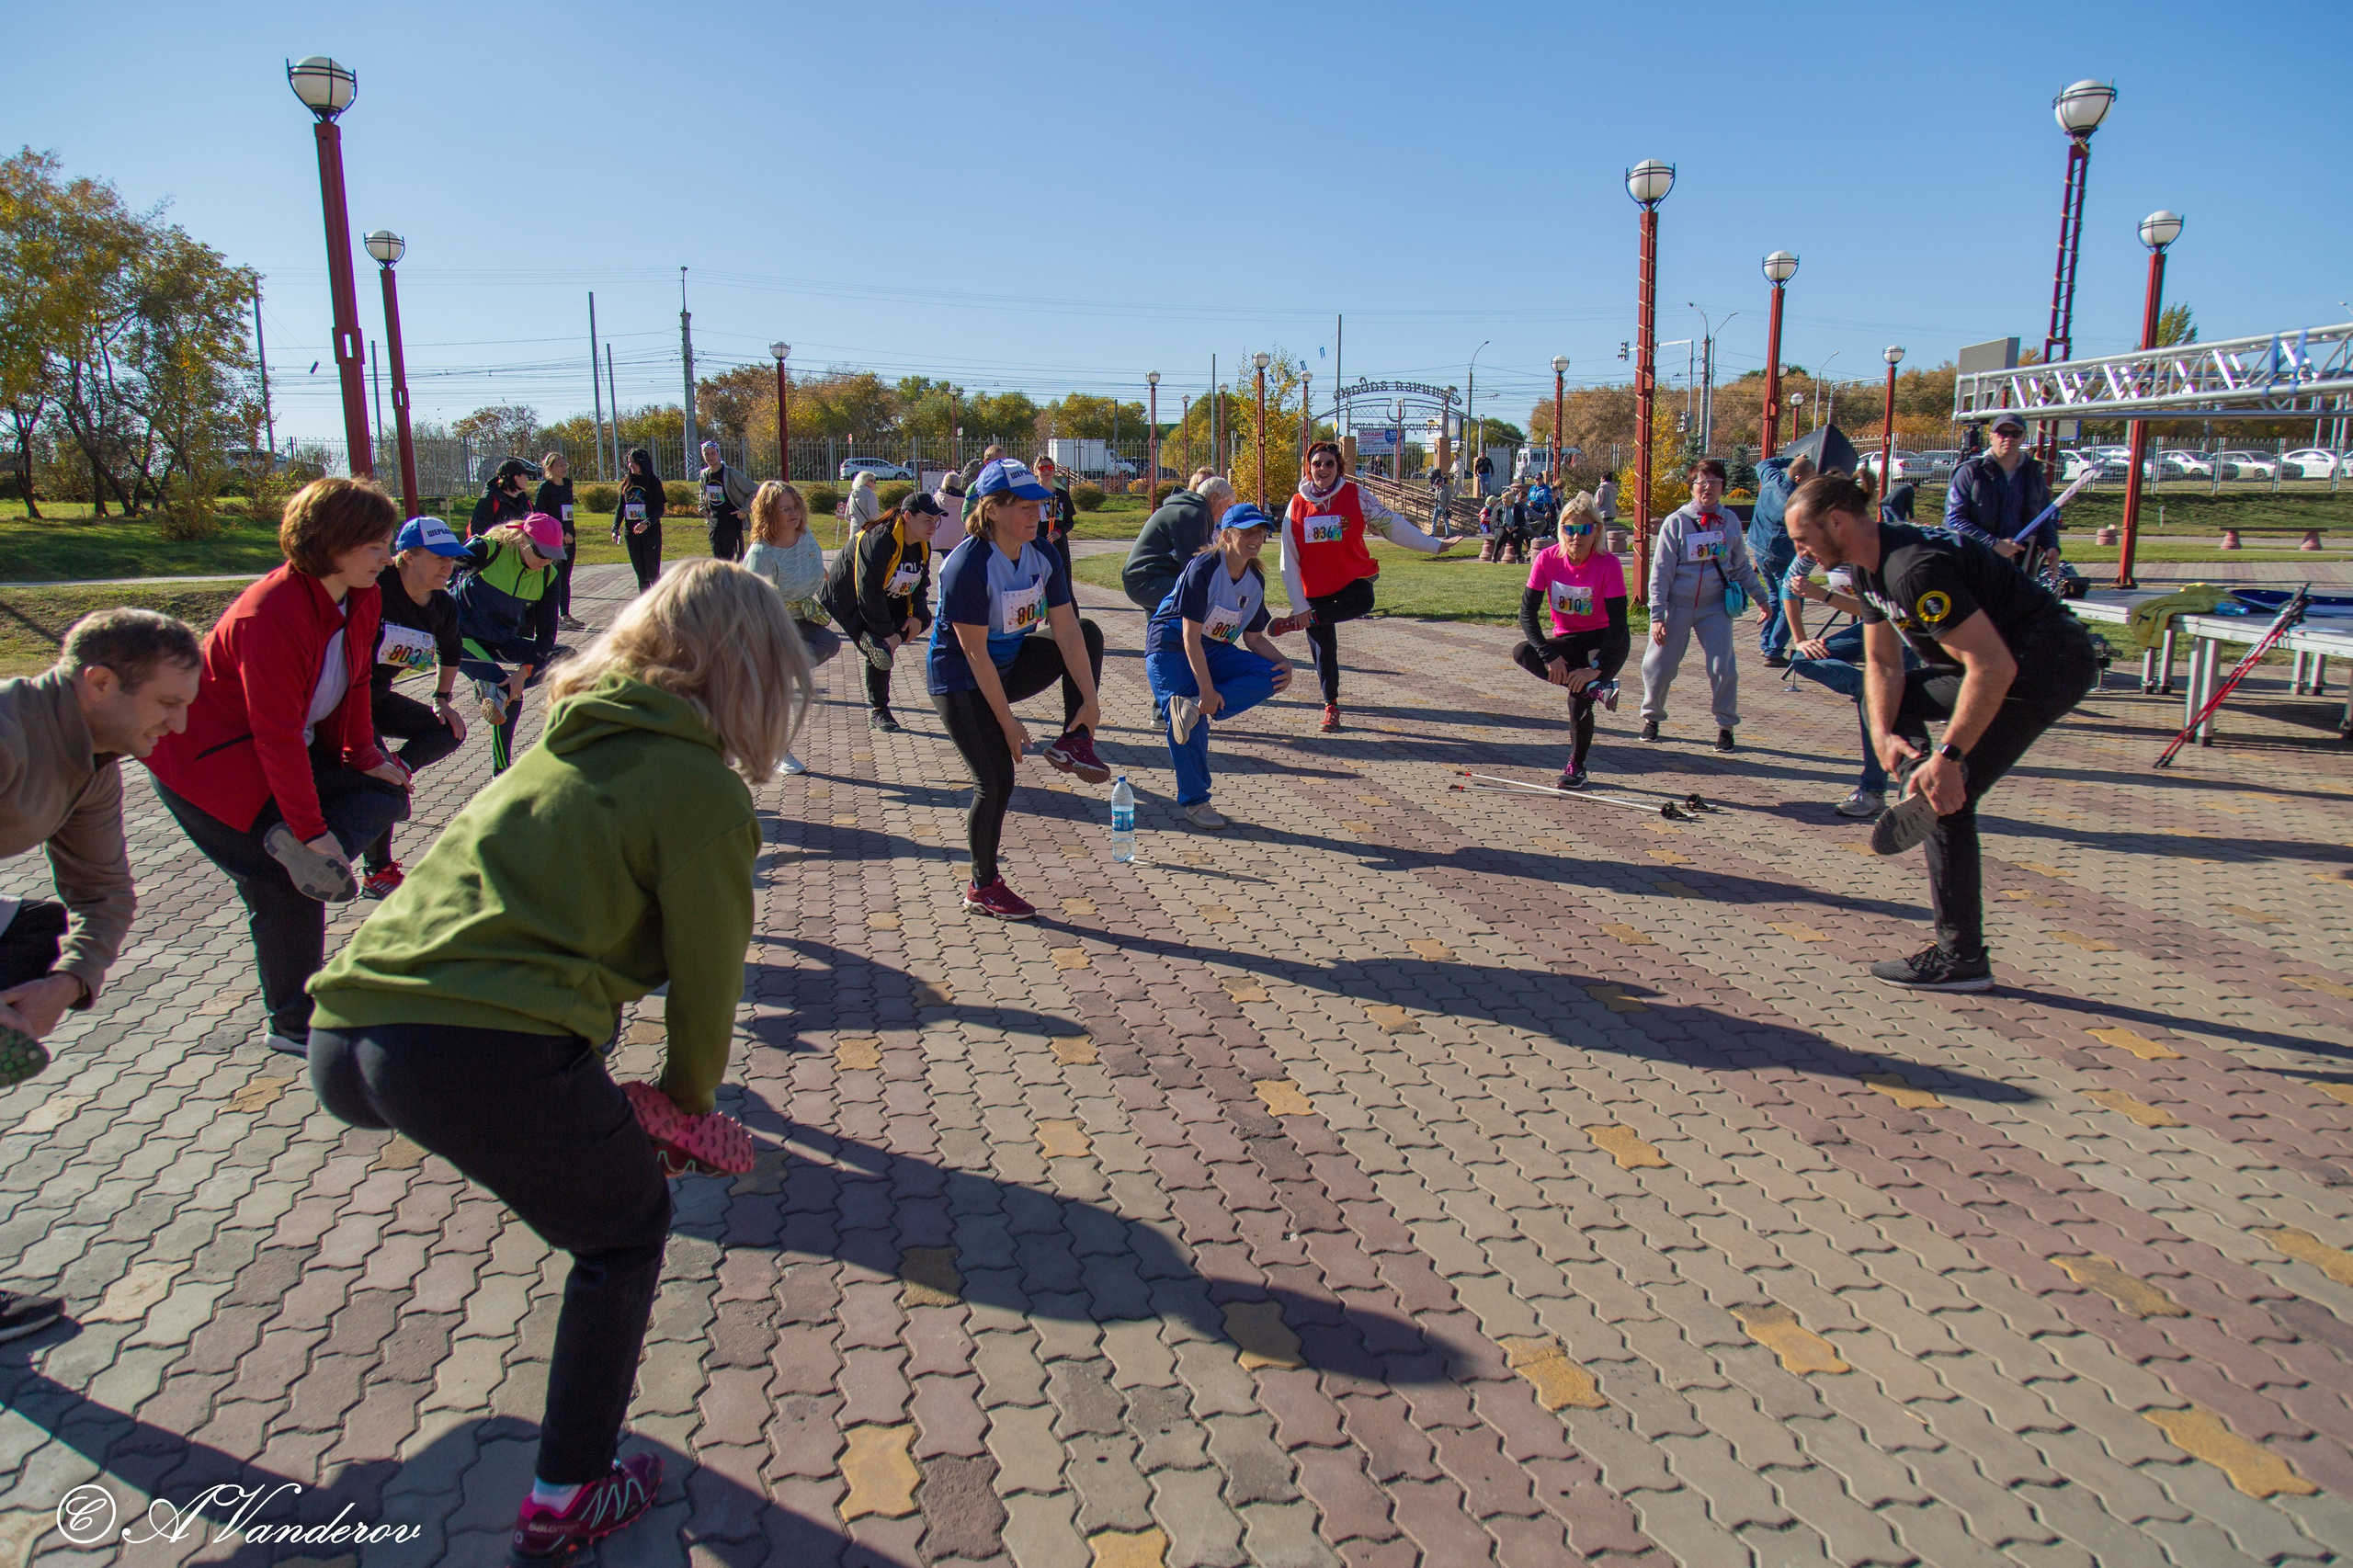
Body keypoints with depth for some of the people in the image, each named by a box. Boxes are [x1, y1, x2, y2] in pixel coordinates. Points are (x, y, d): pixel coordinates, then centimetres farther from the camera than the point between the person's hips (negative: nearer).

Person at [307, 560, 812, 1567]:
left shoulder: (568, 742, 22)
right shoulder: (703, 791, -2)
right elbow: (707, 973, 4)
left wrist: (650, 1097, 34)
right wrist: (689, 1096, 25)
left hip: (344, 1041, 8)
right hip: (482, 1058, -8)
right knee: (627, 1230, 17)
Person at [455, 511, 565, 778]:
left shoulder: (548, 576, -9)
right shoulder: (489, 549, -21)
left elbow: (546, 633, -9)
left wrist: (524, 671, -22)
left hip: (504, 641, 6)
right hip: (463, 636, -6)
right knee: (510, 698, -28)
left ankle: (496, 688, -19)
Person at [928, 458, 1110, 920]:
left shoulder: (1042, 556, -7)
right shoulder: (967, 566, -27)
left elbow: (1066, 630, -7)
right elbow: (975, 654, -25)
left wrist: (1089, 700, -11)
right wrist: (1008, 721, -21)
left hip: (1010, 664, 7)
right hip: (962, 682, -7)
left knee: (1089, 634, -1)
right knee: (996, 780, -8)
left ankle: (1073, 744, -3)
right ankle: (982, 888, 9)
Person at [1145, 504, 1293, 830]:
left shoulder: (1256, 579, 0)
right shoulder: (1202, 568, -21)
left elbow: (1253, 637, 8)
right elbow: (1190, 636, -24)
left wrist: (1283, 662, -10)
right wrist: (1206, 689, -27)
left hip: (1215, 650, 7)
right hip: (1172, 648, -7)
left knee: (1272, 675, -16)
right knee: (1192, 725, -18)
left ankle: (1189, 707, -26)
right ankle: (1193, 802, -1)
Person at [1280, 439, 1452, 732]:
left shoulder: (1355, 495, -4)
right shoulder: (1297, 505, -2)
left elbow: (1390, 523, 0)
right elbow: (1289, 560, -1)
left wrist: (1433, 545, -5)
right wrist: (1299, 605, -6)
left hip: (1354, 578, -1)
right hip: (1315, 589, 1)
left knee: (1362, 602, -36)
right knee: (1324, 651, 4)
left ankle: (1300, 622, -21)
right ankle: (1331, 705, 28)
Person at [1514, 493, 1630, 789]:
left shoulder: (1608, 564, -20)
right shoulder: (1548, 559, -13)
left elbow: (1618, 623, -23)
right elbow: (1527, 612, -17)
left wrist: (1596, 668, -34)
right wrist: (1550, 655, -30)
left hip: (1605, 642, -3)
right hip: (1567, 641, 3)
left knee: (1579, 697, -26)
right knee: (1522, 653, -25)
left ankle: (1577, 766, -3)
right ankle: (1595, 688, -29)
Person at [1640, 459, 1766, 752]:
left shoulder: (1730, 521, 4)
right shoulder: (1676, 522, -5)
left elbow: (1742, 566, 17)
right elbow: (1660, 571, -5)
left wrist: (1760, 598, 19)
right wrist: (1657, 614, -11)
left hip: (1716, 606, 1)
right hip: (1678, 605, -1)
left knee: (1723, 667, -8)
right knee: (1658, 666, 0)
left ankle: (1726, 726, 9)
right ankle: (1652, 717, 24)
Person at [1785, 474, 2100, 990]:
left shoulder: (1914, 569, -27)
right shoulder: (1870, 566, 5)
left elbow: (1994, 667, -30)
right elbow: (1882, 664, 11)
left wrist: (1948, 756, -28)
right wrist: (1883, 733, -5)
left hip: (2051, 665, -11)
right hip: (2009, 659, 11)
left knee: (1947, 794, -11)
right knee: (1887, 696, 21)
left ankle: (1960, 959, -3)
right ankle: (1918, 791, 3)